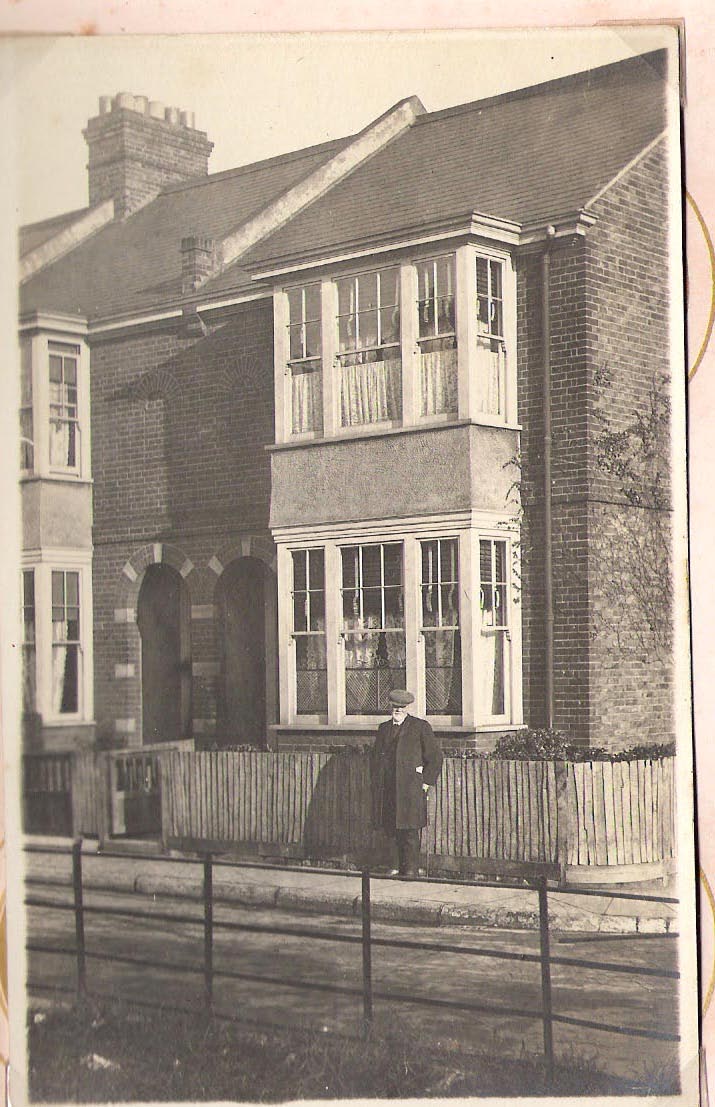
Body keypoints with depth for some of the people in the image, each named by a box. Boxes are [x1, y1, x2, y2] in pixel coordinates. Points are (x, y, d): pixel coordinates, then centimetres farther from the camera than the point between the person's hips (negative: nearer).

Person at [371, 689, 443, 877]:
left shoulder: (420, 727, 2)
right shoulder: (384, 728, 17)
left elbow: (435, 757, 3)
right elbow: (376, 757, 22)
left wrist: (426, 783, -2)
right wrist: (377, 783, 11)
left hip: (410, 786, -5)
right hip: (387, 789, 5)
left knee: (409, 829, -7)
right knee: (391, 829, 5)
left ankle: (411, 869, -2)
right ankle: (400, 866, 15)